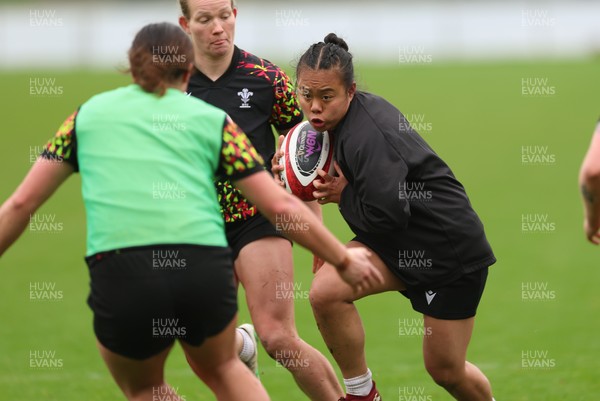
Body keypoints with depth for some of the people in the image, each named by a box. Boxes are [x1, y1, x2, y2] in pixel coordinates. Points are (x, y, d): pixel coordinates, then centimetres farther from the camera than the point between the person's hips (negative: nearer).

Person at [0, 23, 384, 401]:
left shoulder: (89, 113, 19)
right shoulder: (211, 119, 16)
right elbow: (280, 206, 13)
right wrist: (344, 260, 24)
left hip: (119, 275, -1)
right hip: (205, 268, 1)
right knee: (221, 368, 30)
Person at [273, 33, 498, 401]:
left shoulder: (367, 135, -28)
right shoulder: (363, 108, -2)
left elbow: (387, 215, -33)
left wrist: (343, 195, -15)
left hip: (451, 249, -8)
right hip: (398, 245, 8)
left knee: (445, 369, 2)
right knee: (325, 292, -16)